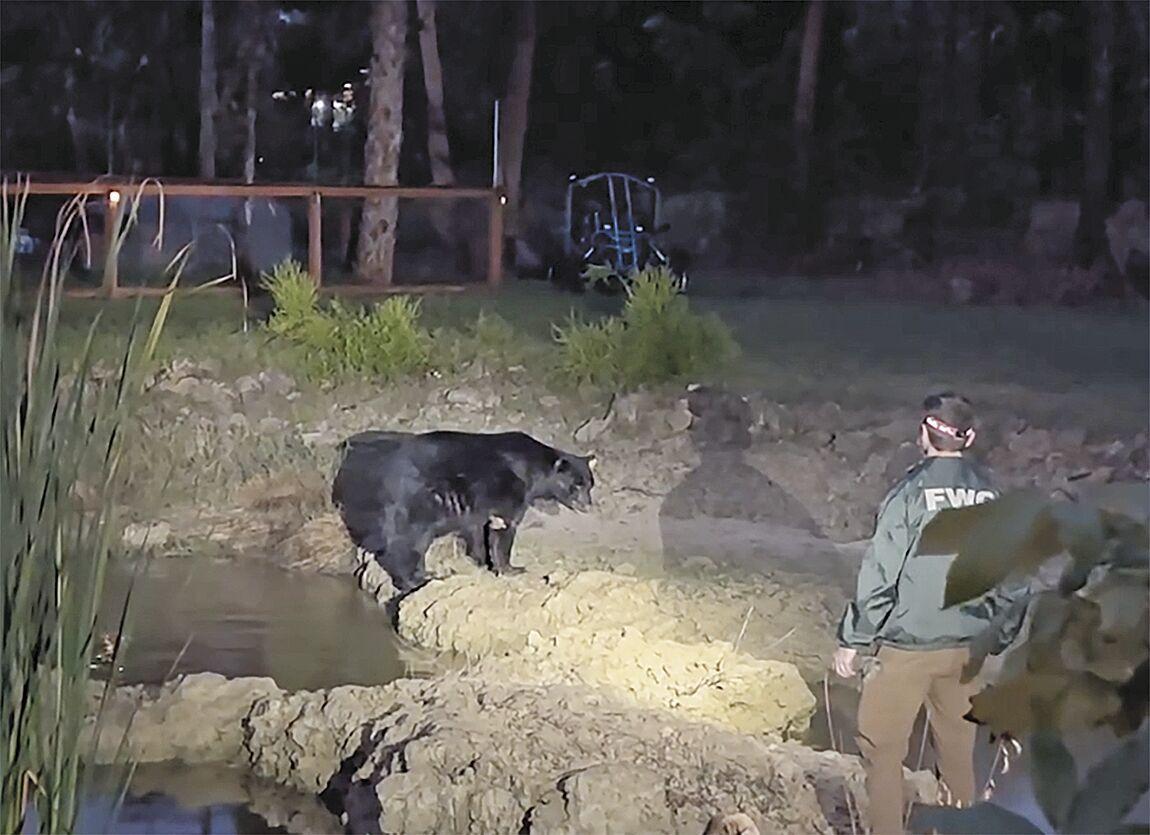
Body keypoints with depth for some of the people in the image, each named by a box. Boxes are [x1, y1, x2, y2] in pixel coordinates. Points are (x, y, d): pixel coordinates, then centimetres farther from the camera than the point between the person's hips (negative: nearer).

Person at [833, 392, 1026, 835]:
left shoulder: (911, 491, -13)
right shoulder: (990, 496, 2)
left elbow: (879, 573, -13)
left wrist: (852, 638, -5)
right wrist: (1000, 639, 20)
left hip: (908, 646, -5)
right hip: (966, 648, 5)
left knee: (881, 746, 6)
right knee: (958, 748, 18)